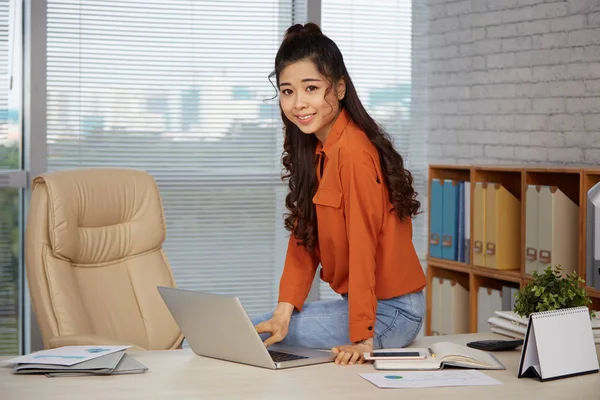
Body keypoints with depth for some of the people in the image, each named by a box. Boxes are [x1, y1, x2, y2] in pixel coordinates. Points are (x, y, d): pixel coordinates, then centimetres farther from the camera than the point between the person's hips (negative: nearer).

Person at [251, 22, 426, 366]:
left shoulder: (353, 150, -21)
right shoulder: (314, 148, 8)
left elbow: (363, 246, -23)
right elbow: (302, 238, 5)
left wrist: (362, 338, -22)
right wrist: (284, 311, -5)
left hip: (389, 312, -9)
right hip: (356, 299, 9)